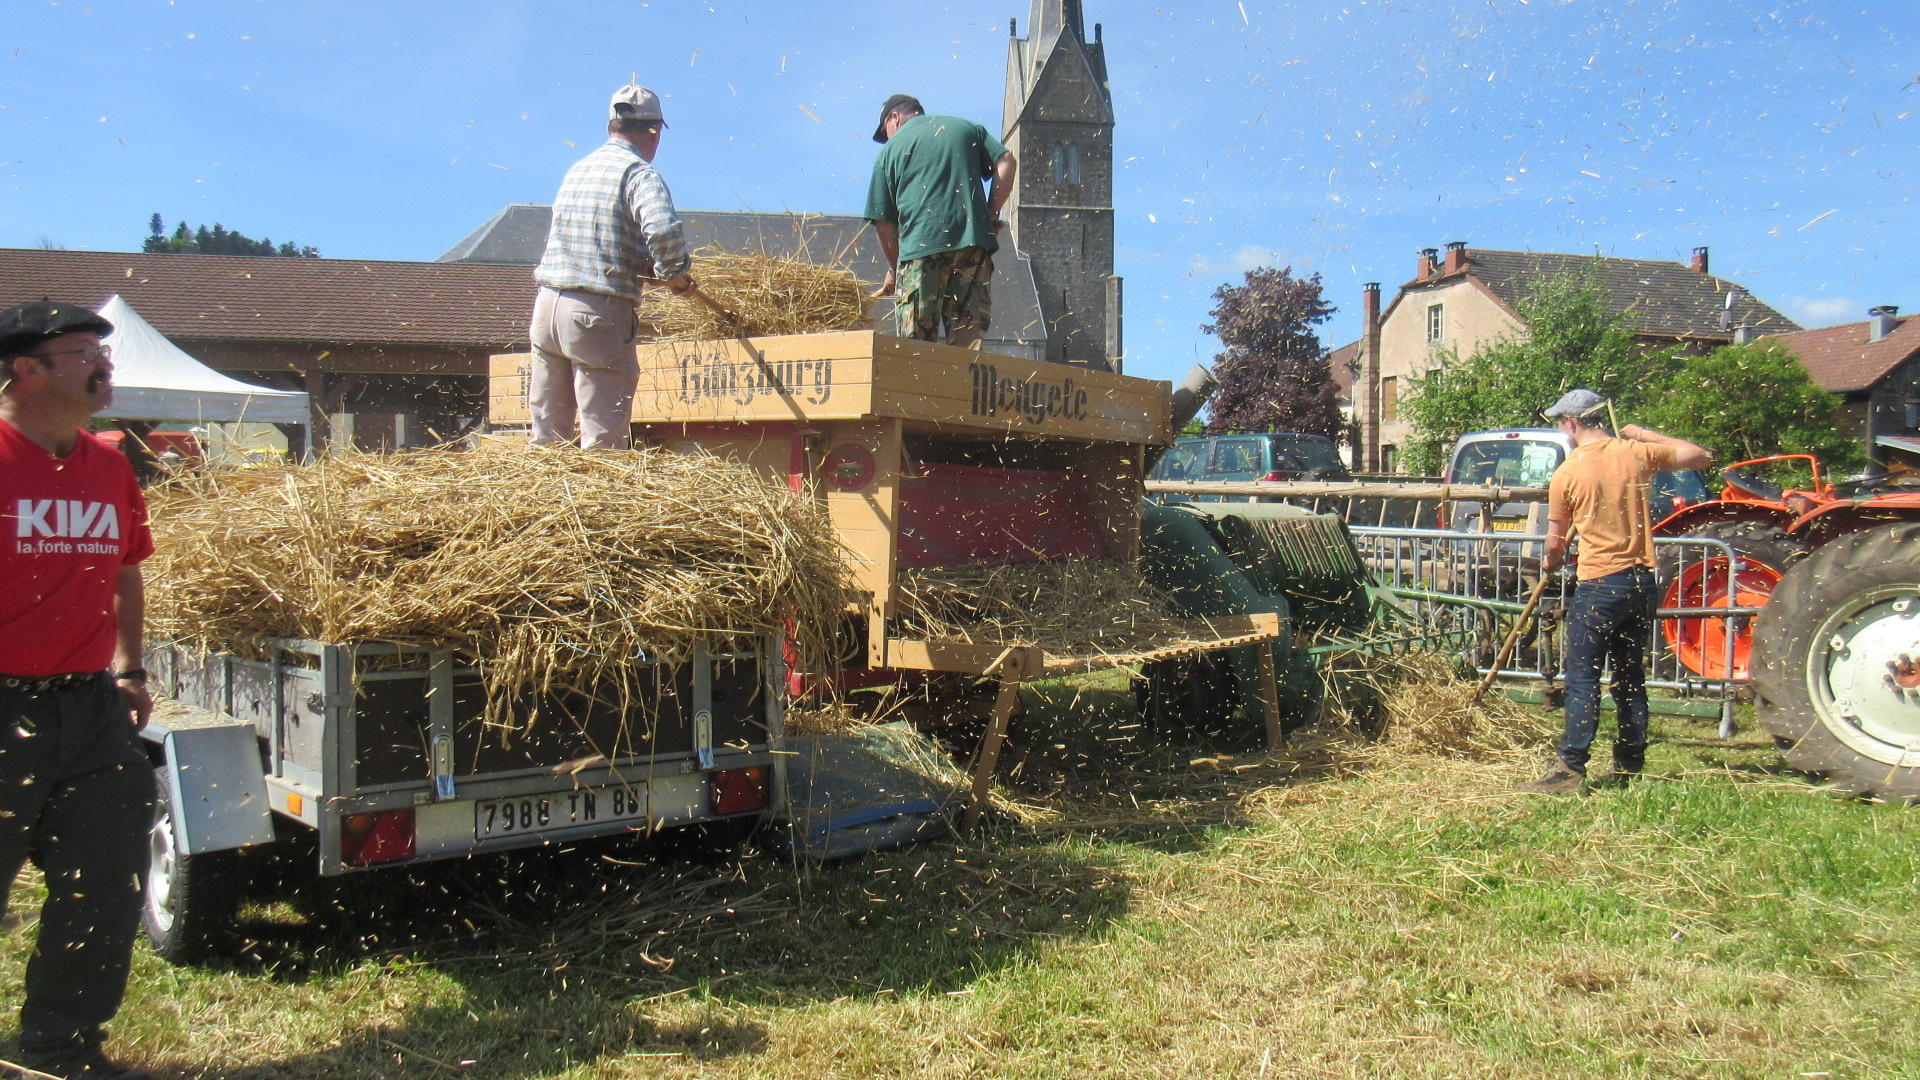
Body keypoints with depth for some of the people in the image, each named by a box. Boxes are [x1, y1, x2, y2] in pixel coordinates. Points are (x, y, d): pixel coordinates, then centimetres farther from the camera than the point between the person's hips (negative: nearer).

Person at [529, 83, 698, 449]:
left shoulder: (577, 169, 17)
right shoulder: (639, 174, -5)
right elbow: (663, 230, -24)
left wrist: (649, 269, 20)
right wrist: (675, 276, -6)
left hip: (547, 304, 7)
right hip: (599, 314, -7)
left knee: (546, 437, 12)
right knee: (604, 442, -4)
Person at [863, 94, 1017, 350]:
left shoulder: (890, 149, 13)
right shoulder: (968, 128, 20)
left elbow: (884, 222, 10)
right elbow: (1006, 164, 6)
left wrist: (893, 269, 21)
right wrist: (991, 215, 10)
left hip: (920, 250, -2)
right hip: (974, 245, 2)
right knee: (970, 344, 3)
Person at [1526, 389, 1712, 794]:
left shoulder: (1568, 471, -7)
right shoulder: (1637, 454, 3)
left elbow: (1555, 541, 1)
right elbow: (1701, 457, 16)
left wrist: (1552, 562, 23)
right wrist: (1645, 434, 21)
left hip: (1598, 584, -5)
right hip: (1641, 582, 5)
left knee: (1583, 678, -4)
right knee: (1631, 677, 13)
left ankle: (1571, 768, -8)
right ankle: (1630, 765, 18)